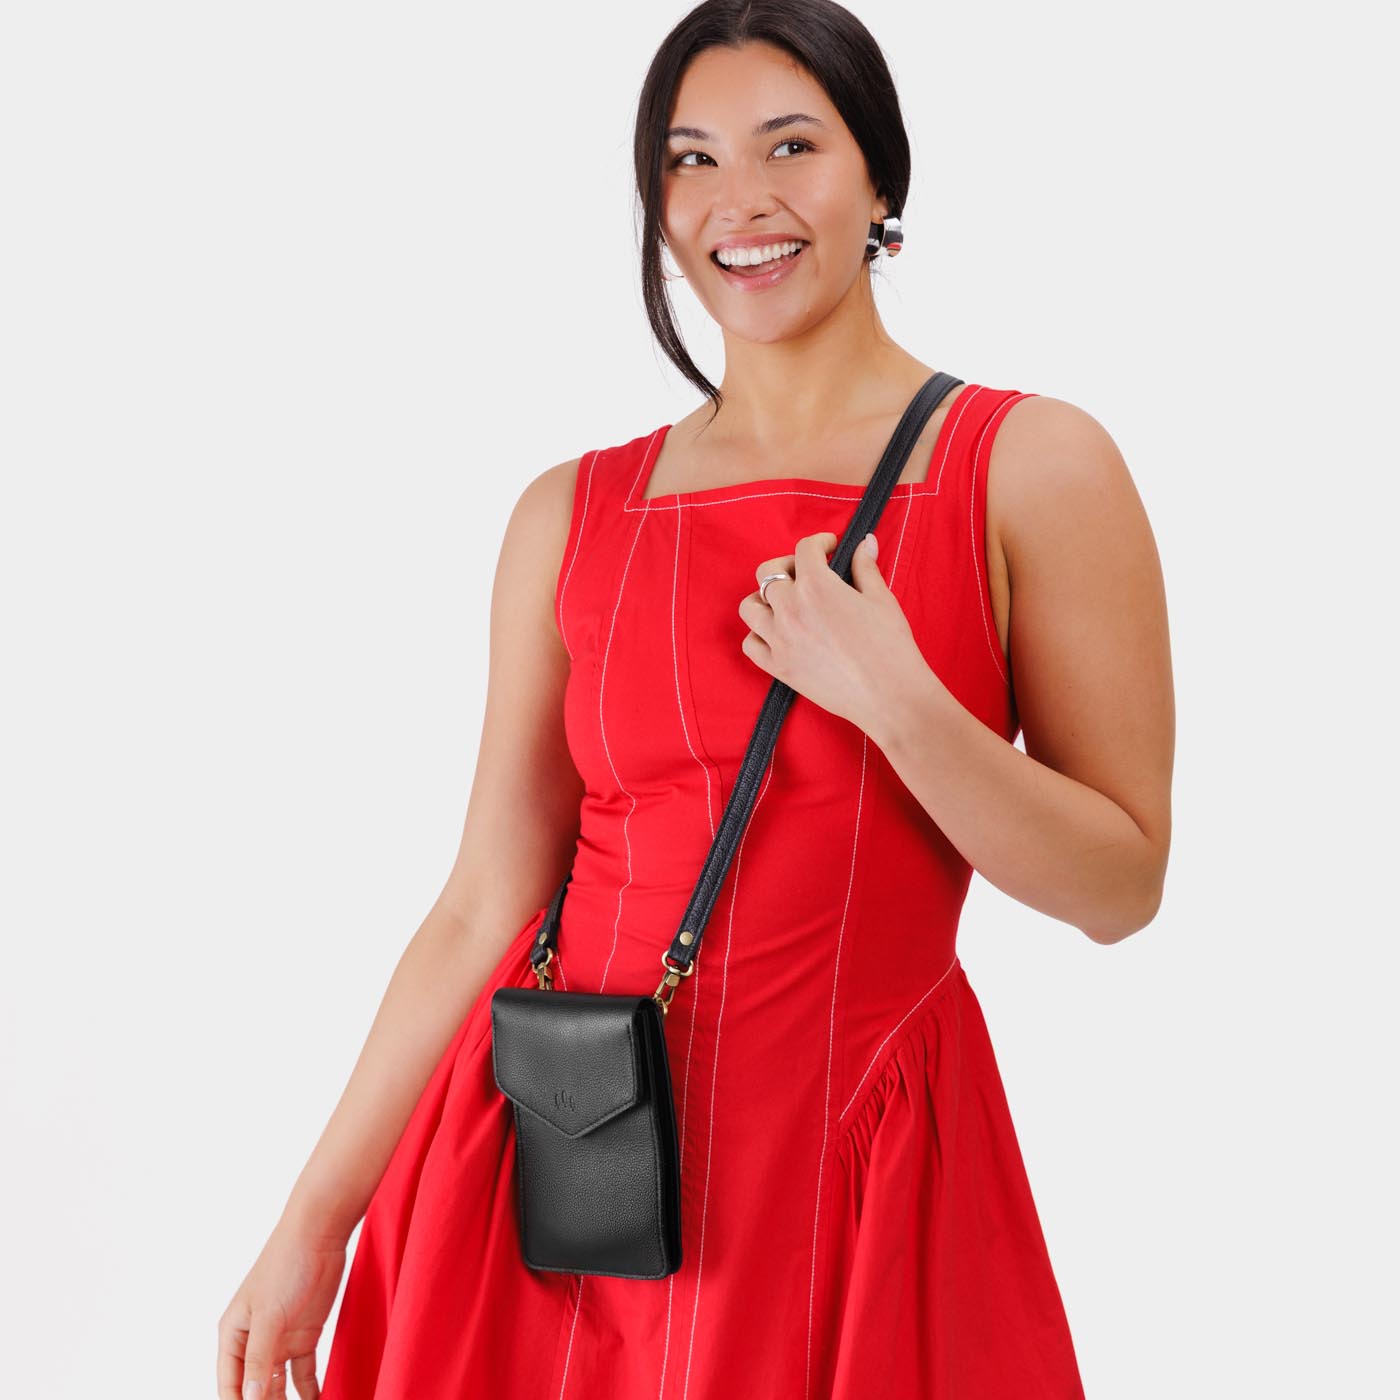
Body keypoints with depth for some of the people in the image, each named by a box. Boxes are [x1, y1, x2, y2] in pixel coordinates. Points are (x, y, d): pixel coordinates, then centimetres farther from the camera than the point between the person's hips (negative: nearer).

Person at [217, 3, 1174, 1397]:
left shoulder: (1034, 468, -4)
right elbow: (487, 903, 3)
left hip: (851, 1174, -2)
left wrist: (890, 698, -18)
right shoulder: (572, 515, 3)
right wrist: (311, 1226, 2)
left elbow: (1121, 886, -4)